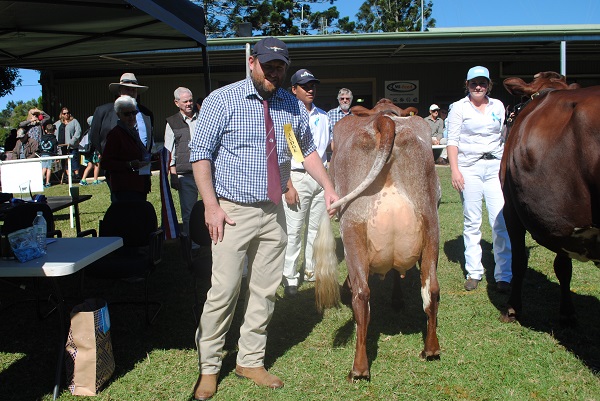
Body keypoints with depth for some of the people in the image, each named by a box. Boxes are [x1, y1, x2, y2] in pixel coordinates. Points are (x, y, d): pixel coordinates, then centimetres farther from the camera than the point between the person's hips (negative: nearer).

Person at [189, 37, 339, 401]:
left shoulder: (294, 106, 8)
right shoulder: (222, 100, -5)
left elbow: (308, 150, 21)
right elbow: (200, 153, -6)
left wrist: (329, 188, 11)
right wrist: (211, 206, -13)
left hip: (274, 213, 5)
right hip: (233, 211, -4)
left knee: (266, 291, 10)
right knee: (224, 291, -2)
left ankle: (251, 361, 26)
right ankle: (209, 367, 16)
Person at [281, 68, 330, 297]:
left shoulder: (322, 116, 12)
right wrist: (288, 186, -14)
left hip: (320, 177, 5)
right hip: (298, 177, -5)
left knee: (316, 228, 10)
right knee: (294, 230, -2)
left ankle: (312, 271, 22)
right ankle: (290, 278, 6)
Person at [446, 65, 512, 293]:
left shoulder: (497, 106, 12)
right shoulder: (459, 107, 4)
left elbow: (504, 136, 17)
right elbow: (452, 140, -1)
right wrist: (454, 170, -10)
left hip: (495, 166, 2)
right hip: (469, 167, -2)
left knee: (501, 220, -6)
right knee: (472, 221, 4)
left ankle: (504, 275, 2)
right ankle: (473, 272, 15)